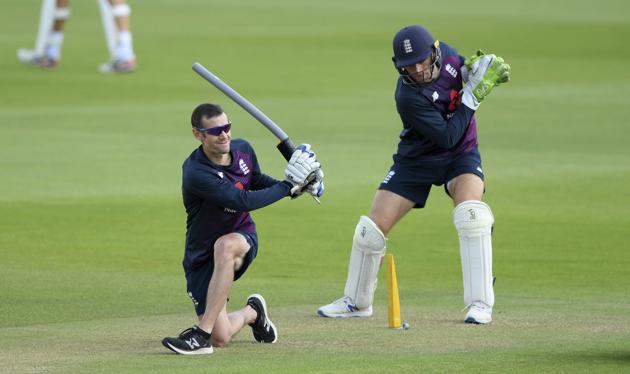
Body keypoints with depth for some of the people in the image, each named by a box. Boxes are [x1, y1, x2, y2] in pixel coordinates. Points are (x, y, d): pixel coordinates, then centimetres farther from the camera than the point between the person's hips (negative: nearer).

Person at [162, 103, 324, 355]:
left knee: (224, 245, -38)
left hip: (242, 237, 2)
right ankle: (253, 312, 31)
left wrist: (293, 185, 3)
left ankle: (202, 334, -33)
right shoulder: (196, 172, -26)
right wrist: (286, 187, -24)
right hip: (202, 256, -2)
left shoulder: (243, 150, -3)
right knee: (220, 339, -8)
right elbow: (243, 201, -31)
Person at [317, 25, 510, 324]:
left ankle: (480, 303, -23)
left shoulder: (447, 54, -15)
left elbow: (464, 70, 10)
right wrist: (473, 96, -28)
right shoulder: (409, 96, -30)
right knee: (373, 226, -3)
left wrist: (477, 67, -13)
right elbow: (448, 136, -28)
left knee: (470, 209, -26)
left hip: (461, 155, 2)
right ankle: (356, 302, 22)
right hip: (417, 161, -2)